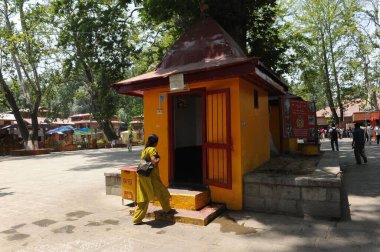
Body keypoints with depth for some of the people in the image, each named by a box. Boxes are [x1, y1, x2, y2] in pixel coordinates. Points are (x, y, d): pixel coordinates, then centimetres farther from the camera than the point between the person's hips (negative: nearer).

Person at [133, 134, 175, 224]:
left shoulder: (144, 150, 13)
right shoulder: (152, 149, -13)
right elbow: (154, 161, -25)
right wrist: (158, 159, -6)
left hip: (142, 176, 8)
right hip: (150, 176, -8)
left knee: (143, 198, 12)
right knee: (162, 193, 13)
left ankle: (137, 219, 13)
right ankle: (167, 210, 31)